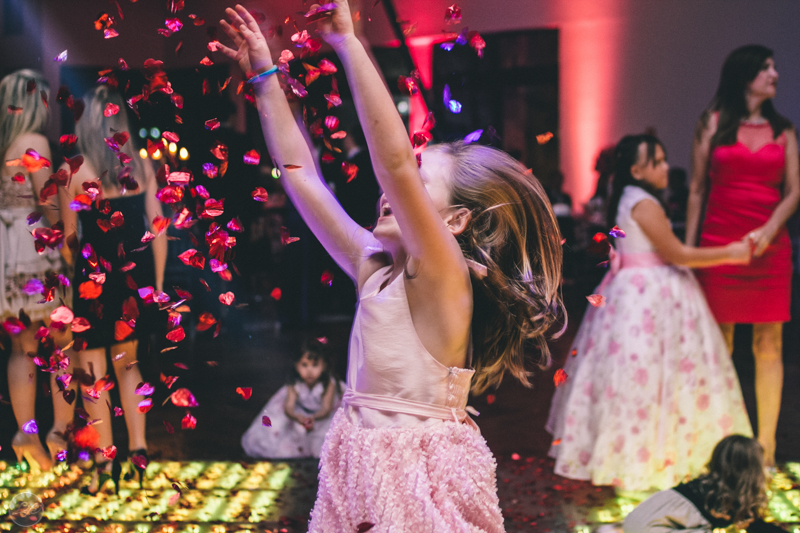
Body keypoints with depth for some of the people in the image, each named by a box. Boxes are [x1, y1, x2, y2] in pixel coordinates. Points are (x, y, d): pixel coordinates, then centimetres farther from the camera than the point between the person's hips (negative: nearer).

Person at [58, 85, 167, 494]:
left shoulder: (74, 171, -7)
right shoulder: (142, 167, 2)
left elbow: (68, 235, -3)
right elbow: (158, 230, 3)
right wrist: (157, 282, 12)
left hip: (94, 273, -4)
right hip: (136, 271, 4)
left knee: (93, 369, 5)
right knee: (128, 362, 17)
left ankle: (105, 463, 7)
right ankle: (138, 450, 17)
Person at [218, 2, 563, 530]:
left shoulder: (445, 278, -16)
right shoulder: (376, 267, 4)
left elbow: (395, 160, -29)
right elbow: (301, 174, 9)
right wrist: (265, 77, 10)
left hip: (420, 479, -7)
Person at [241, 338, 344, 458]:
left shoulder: (328, 384, -29)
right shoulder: (294, 385, -24)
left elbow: (326, 409, -34)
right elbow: (289, 407, -32)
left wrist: (314, 418, -55)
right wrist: (297, 417, -56)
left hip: (323, 416, -2)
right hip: (300, 414, 2)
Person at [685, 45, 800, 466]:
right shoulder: (713, 122, 7)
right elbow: (697, 189, 6)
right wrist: (687, 249, 1)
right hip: (718, 245, -1)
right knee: (718, 345, 2)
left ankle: (765, 447, 6)